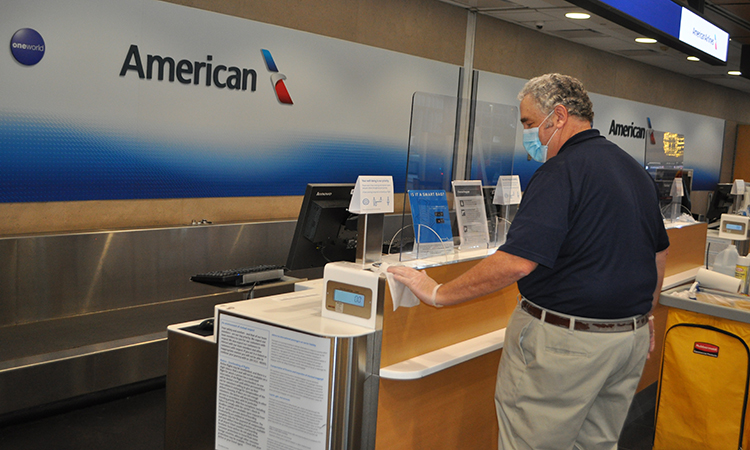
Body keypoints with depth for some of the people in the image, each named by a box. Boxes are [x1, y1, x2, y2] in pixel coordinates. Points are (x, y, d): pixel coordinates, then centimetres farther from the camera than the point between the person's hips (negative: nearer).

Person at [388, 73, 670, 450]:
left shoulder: (562, 171, -18)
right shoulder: (636, 171, 12)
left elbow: (517, 261, -27)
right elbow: (659, 252, 22)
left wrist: (438, 293, -19)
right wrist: (643, 314, 32)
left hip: (566, 341, -9)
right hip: (632, 337, 9)